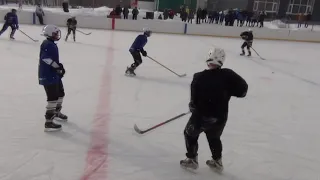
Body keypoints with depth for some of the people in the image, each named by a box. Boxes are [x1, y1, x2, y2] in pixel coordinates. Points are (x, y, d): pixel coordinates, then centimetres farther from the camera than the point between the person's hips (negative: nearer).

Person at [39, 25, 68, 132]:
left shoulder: (52, 45, 15)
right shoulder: (47, 44, -18)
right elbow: (46, 58, -29)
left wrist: (59, 67, 11)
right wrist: (58, 66, -24)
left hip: (54, 75, 11)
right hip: (48, 77, -11)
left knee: (60, 93, 24)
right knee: (53, 98, -11)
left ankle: (57, 113, 44)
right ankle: (49, 122, -7)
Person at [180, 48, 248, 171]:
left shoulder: (199, 78, -17)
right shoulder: (227, 75, -12)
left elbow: (194, 100, -10)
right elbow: (243, 88, -9)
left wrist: (192, 107, 11)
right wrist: (227, 90, 4)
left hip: (202, 116, -3)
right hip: (220, 117, 3)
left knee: (190, 134, 24)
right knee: (214, 137, 30)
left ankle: (192, 160, 30)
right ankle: (217, 162, 39)